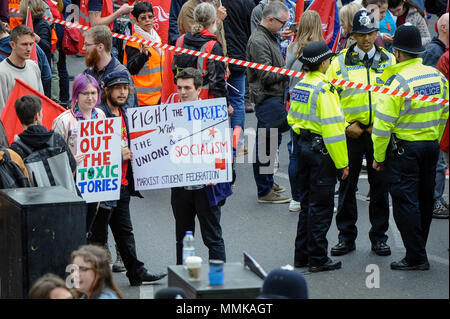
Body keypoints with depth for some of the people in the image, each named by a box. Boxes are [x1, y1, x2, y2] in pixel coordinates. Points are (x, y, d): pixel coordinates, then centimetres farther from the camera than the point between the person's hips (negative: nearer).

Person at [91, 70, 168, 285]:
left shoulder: (124, 113, 13)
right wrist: (118, 155, -21)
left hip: (122, 184, 9)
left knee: (125, 231, 18)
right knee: (98, 234, 1)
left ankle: (136, 272, 25)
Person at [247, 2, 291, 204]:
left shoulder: (269, 37, 16)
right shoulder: (258, 41, -16)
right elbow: (266, 75, -20)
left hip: (276, 96, 11)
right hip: (267, 98, -10)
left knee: (273, 142, 18)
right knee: (265, 146, -6)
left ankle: (267, 182, 29)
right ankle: (264, 191, -3)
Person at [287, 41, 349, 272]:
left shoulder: (299, 86, 7)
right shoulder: (324, 90, -19)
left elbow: (292, 118, 15)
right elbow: (333, 128, -20)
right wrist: (342, 163, -16)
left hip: (302, 146, 8)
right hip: (321, 150, -8)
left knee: (307, 203, 17)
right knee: (321, 206, -1)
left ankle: (302, 255, 21)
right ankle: (317, 259, 3)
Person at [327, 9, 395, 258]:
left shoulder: (389, 61, 5)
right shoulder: (340, 62, 2)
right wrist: (346, 124, -8)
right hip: (350, 132, 0)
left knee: (380, 185, 6)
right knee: (347, 184, 4)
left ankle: (379, 236, 15)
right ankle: (346, 236, 14)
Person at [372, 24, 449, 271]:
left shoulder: (397, 82, -18)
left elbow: (383, 124, -16)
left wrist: (379, 157, -6)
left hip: (404, 148, -7)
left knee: (405, 202, -1)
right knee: (424, 200, 15)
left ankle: (416, 257, -2)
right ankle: (418, 249, 26)